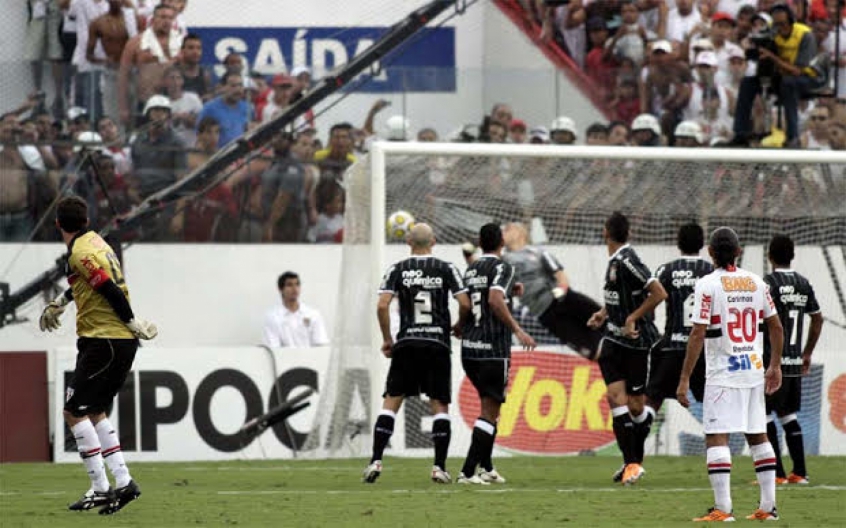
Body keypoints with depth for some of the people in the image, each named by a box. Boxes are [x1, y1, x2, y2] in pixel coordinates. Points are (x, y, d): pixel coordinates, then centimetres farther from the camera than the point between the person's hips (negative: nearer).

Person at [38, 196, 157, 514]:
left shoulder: (81, 253, -15)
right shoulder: (94, 242, 14)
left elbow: (112, 292, -21)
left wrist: (134, 325, -12)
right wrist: (59, 303, 42)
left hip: (103, 342, -9)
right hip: (122, 343, 9)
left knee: (74, 412, -7)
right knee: (94, 412, 16)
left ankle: (100, 488, -11)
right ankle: (123, 482, 10)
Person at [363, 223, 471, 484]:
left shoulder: (397, 270, 3)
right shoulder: (446, 269, 2)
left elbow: (382, 306, -6)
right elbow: (465, 304, -4)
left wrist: (387, 340, 5)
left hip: (407, 343, 0)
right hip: (438, 343, 0)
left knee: (391, 402, 5)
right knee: (440, 405, 4)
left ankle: (376, 461, -4)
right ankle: (439, 467, -2)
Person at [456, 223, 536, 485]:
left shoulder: (472, 269, 14)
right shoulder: (502, 267, -8)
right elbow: (494, 300, -23)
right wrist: (518, 330, -26)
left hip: (469, 348, 7)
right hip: (493, 349, -7)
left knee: (489, 405, 20)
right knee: (490, 412, -4)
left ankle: (486, 468, 19)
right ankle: (468, 471, -13)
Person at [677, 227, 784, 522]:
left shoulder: (708, 285, -10)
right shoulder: (756, 282, 6)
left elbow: (698, 335, -15)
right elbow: (776, 326, 12)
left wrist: (685, 380, -12)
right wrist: (775, 366, 23)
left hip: (723, 373, -6)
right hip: (754, 369, 6)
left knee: (716, 437, -6)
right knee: (758, 435, 14)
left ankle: (722, 508, -15)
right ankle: (768, 506, 14)